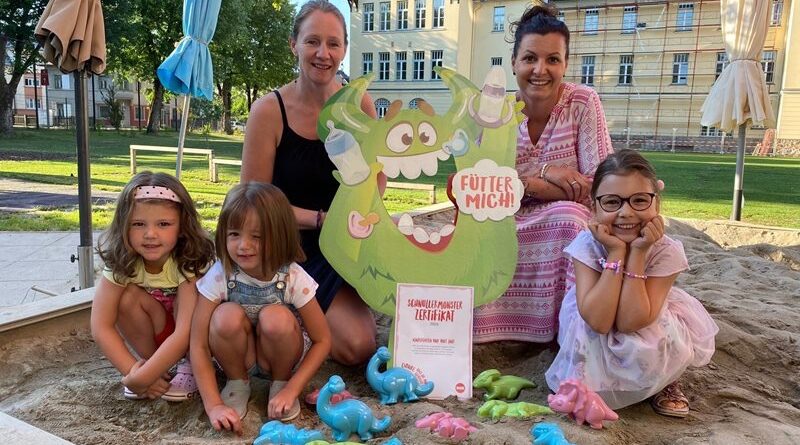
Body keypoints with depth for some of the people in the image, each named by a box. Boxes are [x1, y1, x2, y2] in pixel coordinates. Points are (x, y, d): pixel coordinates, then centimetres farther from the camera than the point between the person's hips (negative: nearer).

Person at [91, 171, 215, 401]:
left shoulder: (190, 262, -30)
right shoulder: (123, 261, -20)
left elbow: (185, 333, -35)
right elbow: (101, 327, -20)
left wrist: (140, 378, -33)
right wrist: (132, 370, -28)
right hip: (156, 333, 3)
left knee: (185, 300, -32)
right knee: (128, 297, -24)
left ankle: (192, 366, -10)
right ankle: (152, 362, -6)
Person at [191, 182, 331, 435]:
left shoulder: (293, 278, -23)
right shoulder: (220, 276, -22)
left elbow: (322, 341, -15)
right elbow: (198, 346, -20)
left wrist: (291, 390, -22)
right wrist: (214, 405, -27)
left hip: (279, 355, 0)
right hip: (238, 355, 1)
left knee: (275, 318, -33)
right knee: (228, 316, -31)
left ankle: (280, 383, -4)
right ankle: (237, 383, -4)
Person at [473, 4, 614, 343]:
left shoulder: (583, 102, -11)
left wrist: (522, 183, -22)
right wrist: (544, 173, -23)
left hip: (567, 225, -1)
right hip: (506, 227, 2)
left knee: (567, 215, -34)